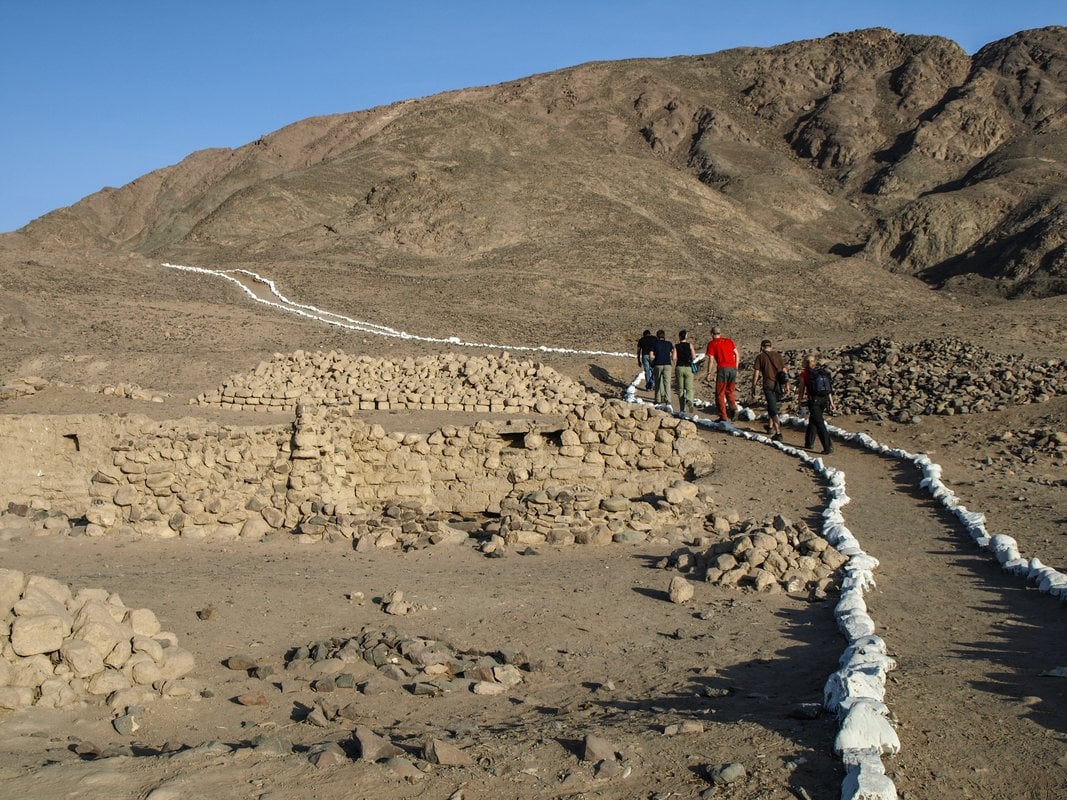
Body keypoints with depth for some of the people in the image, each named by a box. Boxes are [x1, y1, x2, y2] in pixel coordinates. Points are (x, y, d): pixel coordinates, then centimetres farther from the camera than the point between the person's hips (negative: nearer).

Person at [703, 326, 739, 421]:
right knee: (730, 391, 19)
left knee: (720, 394, 4)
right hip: (732, 368, 4)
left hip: (722, 368, -4)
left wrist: (708, 374, 0)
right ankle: (733, 408, -5)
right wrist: (736, 368, 16)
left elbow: (711, 359, -3)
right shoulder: (729, 341, 18)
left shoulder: (712, 343, 5)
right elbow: (736, 354, 12)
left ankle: (723, 416, 0)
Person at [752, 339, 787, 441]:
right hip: (779, 385, 5)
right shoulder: (778, 355, 11)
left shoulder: (760, 357, 0)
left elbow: (756, 373, -4)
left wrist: (753, 388, 1)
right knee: (772, 405, 27)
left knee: (773, 410, -6)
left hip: (768, 385, -5)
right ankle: (770, 427, 37)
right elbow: (784, 370, 10)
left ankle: (778, 433, -14)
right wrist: (787, 384, 15)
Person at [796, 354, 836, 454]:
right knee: (813, 420, 22)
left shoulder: (804, 373, -3)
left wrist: (799, 401, 15)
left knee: (819, 423, -7)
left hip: (814, 400, -6)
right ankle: (809, 443, 31)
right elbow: (829, 389, 9)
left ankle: (828, 447, -16)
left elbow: (801, 389, 1)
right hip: (824, 400, 6)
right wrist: (831, 402, 12)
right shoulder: (823, 372, 10)